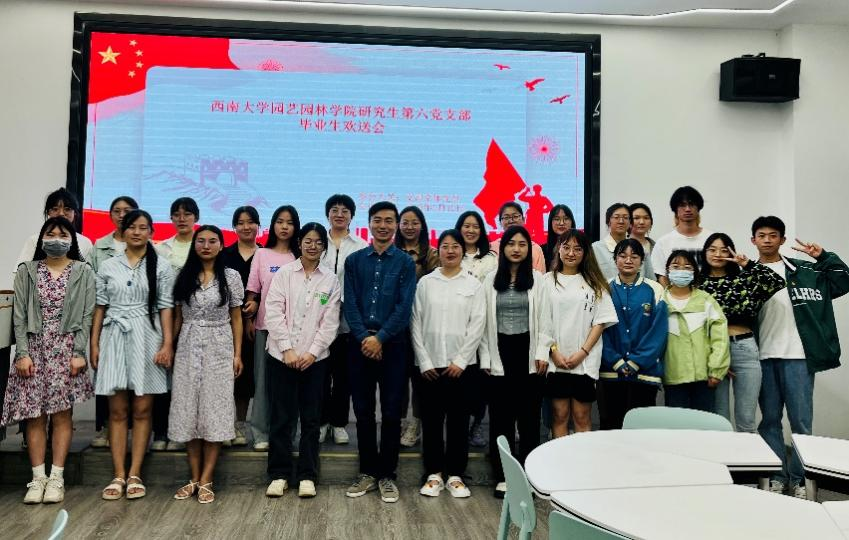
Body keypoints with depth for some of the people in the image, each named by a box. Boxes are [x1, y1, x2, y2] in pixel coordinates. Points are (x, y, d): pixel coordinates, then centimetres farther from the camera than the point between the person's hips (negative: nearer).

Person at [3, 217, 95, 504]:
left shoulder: (83, 272, 3)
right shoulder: (26, 272, 7)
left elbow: (87, 315, -1)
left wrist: (80, 352, -8)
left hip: (66, 348, -1)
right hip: (34, 348, 1)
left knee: (61, 413, 0)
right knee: (35, 414, 1)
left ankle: (56, 478, 6)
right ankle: (37, 478, 8)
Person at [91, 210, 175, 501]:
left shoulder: (161, 266, 3)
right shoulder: (108, 266, 9)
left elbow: (166, 307, 0)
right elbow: (100, 307, 10)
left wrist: (167, 344, -8)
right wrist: (94, 344, 4)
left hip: (147, 338, -2)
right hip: (114, 337, 2)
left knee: (142, 409, 2)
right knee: (117, 411, 4)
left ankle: (134, 475, 9)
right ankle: (119, 475, 9)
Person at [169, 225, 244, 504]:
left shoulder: (231, 276, 1)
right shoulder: (183, 276, 6)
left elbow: (236, 318, 3)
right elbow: (177, 316, 10)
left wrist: (237, 354, -1)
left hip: (219, 348, -2)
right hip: (188, 348, 2)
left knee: (214, 410, -1)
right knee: (188, 411, 4)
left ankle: (206, 481, 6)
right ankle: (194, 478, 14)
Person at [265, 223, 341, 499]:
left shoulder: (330, 279, 5)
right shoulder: (284, 274, 2)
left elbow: (330, 321, 1)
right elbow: (273, 312, -4)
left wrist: (312, 352, -8)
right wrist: (287, 349, -10)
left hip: (314, 358, 1)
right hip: (282, 356, -1)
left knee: (311, 418, 5)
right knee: (281, 417, 4)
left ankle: (307, 475, 15)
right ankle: (279, 474, 15)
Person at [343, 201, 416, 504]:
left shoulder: (405, 263, 3)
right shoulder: (354, 261, 8)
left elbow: (404, 306, -5)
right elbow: (350, 304, 2)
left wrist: (380, 338, -14)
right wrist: (364, 337, -11)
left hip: (392, 344, -2)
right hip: (360, 343, 2)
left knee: (391, 413, 2)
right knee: (363, 411, 8)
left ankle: (387, 474, 14)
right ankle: (367, 472, 20)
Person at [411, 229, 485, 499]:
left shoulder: (473, 284, 3)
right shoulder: (425, 282, 5)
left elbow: (477, 325, -2)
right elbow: (416, 323, 2)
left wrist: (460, 361, -8)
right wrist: (424, 361, -5)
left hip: (461, 364, 0)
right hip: (429, 364, 1)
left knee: (458, 419, 5)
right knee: (431, 419, 6)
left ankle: (455, 475, 16)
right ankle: (434, 474, 18)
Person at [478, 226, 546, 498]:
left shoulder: (538, 279, 3)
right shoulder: (491, 280, 6)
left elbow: (544, 319, 0)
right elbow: (484, 321, 5)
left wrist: (543, 354, -7)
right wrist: (485, 358, 0)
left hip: (528, 353, -1)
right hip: (500, 354, 1)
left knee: (529, 415, 4)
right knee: (501, 417, 5)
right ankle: (503, 477, 14)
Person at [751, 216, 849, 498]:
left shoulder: (804, 270, 4)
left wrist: (824, 257, -10)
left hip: (797, 356, -1)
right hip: (764, 358, 2)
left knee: (801, 421, 1)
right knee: (770, 420, 8)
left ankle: (800, 478, 14)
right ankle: (776, 475, 19)